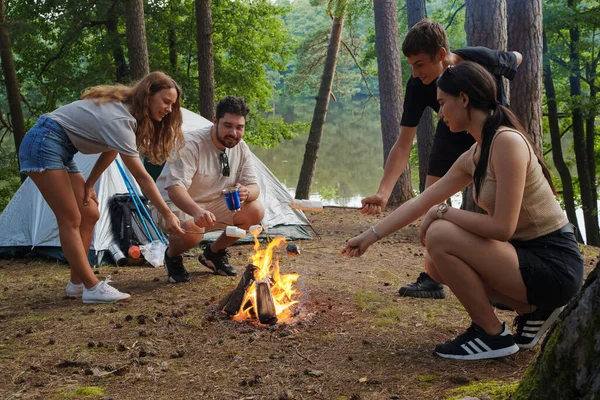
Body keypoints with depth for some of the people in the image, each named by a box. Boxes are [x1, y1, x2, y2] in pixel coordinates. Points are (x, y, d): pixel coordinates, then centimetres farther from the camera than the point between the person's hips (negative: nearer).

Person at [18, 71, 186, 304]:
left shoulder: (127, 108, 5)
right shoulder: (119, 119, -26)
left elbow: (110, 151, 14)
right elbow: (141, 177, -27)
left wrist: (89, 185, 8)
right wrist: (167, 215, -25)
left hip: (61, 151, 10)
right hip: (43, 144, -10)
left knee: (89, 215, 6)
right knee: (70, 220, -12)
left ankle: (76, 283, 10)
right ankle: (92, 288, -12)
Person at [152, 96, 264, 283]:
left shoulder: (241, 148, -5)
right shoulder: (191, 145, -27)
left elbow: (253, 186, -4)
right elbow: (175, 188, -37)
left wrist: (245, 193, -31)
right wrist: (197, 212, -56)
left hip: (213, 204, 7)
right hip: (176, 203, -6)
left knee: (256, 211, -13)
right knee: (192, 230, -39)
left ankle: (214, 253, 9)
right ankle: (172, 256, 0)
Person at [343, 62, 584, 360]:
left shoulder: (507, 141, -20)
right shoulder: (474, 157, 8)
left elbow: (502, 227, -24)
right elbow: (421, 203, 14)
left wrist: (443, 211, -12)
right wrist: (372, 235, 17)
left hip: (554, 265, -9)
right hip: (527, 256, 9)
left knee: (439, 236, -19)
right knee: (434, 263, 11)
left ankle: (491, 335, -4)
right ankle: (532, 309, 13)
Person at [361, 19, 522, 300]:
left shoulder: (484, 60, -37)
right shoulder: (418, 86, -30)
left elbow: (517, 59, -11)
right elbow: (403, 145, -31)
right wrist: (383, 192, -42)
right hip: (453, 133, 3)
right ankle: (433, 278, 5)